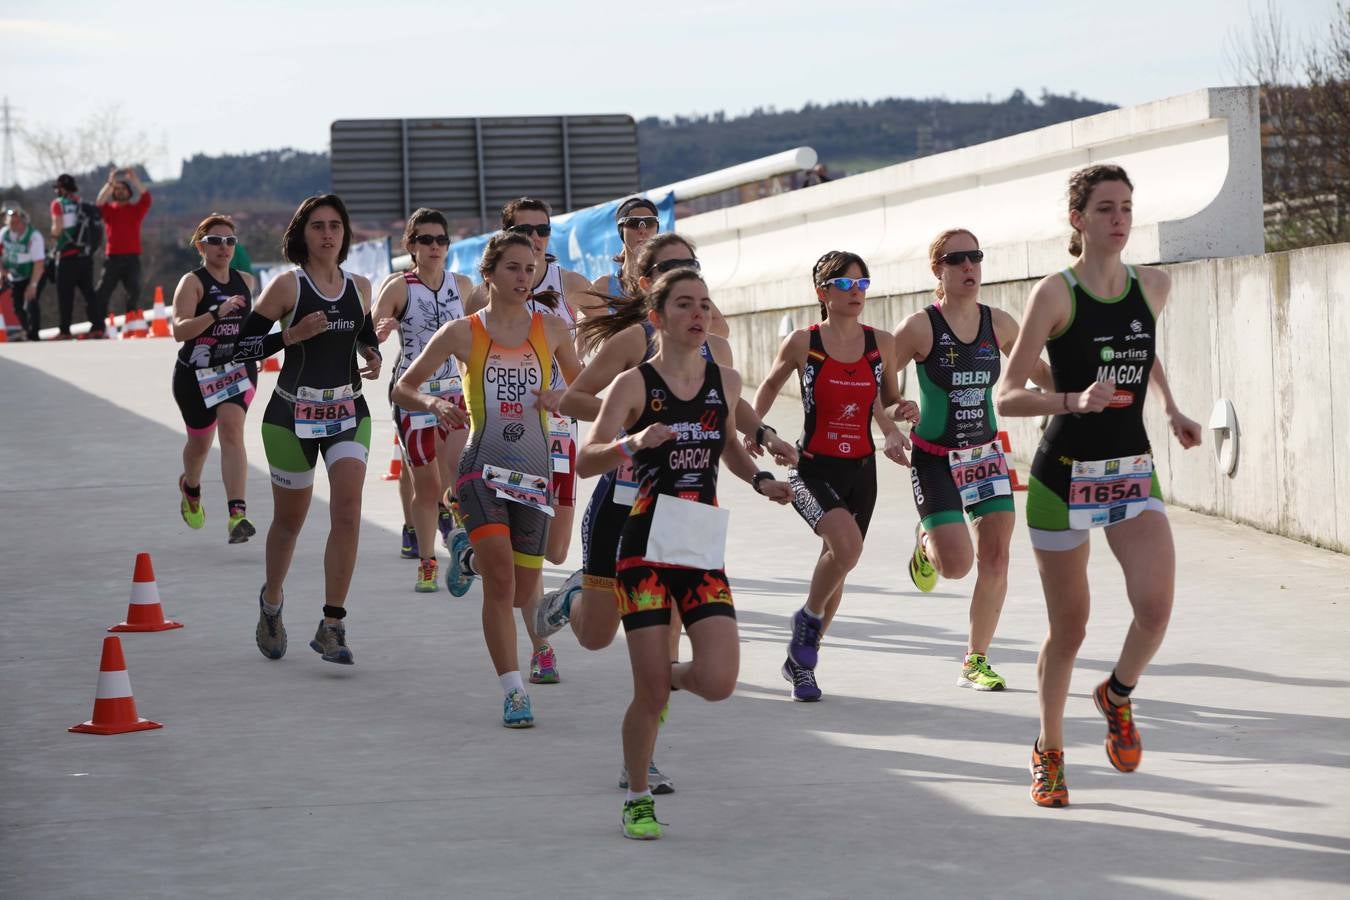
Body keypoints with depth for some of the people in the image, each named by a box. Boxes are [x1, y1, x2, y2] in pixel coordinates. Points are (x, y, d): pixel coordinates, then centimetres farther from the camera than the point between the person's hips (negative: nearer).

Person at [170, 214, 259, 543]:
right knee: (199, 441, 15)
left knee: (232, 430, -20)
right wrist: (216, 313, -36)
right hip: (195, 373, -2)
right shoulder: (192, 282, -11)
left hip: (238, 368, 2)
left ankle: (237, 515, -30)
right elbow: (179, 330, -26)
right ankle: (190, 487, 51)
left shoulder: (245, 281, 6)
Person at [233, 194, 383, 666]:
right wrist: (291, 335, -22)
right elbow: (242, 346, -9)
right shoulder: (287, 285, -8)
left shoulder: (360, 287, 6)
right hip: (292, 414, -3)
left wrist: (374, 358, 2)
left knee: (348, 512, -15)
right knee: (289, 519, 10)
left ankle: (331, 626, -11)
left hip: (349, 413, 3)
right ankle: (271, 601, 39)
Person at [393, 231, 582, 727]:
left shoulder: (552, 330, 7)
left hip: (535, 471, 3)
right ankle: (514, 692, -13)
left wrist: (563, 397, -4)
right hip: (484, 466, -3)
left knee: (522, 592, 6)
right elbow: (403, 388, 7)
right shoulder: (462, 333, 0)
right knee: (501, 574, -21)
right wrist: (434, 403, -15)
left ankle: (469, 555, 39)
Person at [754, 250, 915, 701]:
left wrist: (893, 430, -3)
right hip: (813, 468, -4)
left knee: (836, 563, 11)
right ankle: (808, 617, -1)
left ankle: (800, 661, 30)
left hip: (861, 470, 4)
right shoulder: (801, 343, -7)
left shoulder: (882, 344, 1)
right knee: (847, 544, -28)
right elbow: (770, 384, 12)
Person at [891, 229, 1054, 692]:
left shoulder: (998, 323, 0)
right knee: (957, 563, -15)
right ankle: (924, 542, 24)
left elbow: (1037, 371, 15)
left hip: (986, 454, 4)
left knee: (995, 559, -2)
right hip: (935, 459, -4)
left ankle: (976, 662, 12)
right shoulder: (920, 327, -13)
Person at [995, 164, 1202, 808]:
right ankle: (1048, 753, 26)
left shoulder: (1154, 287, 4)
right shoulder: (1055, 293, -11)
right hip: (1065, 476, -3)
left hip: (1134, 472, 4)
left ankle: (1118, 695, 15)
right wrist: (1076, 401, -28)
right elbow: (1006, 397, -14)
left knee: (1156, 606, -17)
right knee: (1068, 628, 4)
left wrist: (1170, 407, 18)